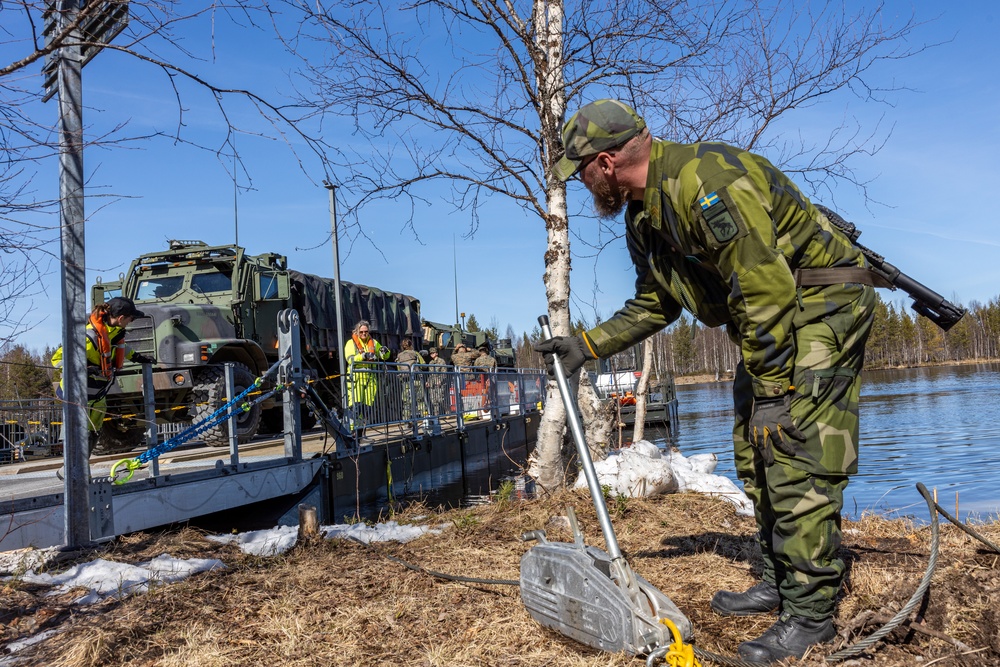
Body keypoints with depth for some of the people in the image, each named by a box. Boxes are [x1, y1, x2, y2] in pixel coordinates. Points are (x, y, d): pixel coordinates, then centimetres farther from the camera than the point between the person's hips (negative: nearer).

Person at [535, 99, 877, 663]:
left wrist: (772, 392, -24)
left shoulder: (703, 179, -26)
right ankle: (782, 581, 22)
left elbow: (764, 288, -28)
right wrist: (586, 345, 8)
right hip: (771, 311, 10)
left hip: (824, 299, -10)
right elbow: (654, 305, 17)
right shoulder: (643, 215, 7)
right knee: (755, 452, 10)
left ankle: (811, 613, -3)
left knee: (796, 452, -13)